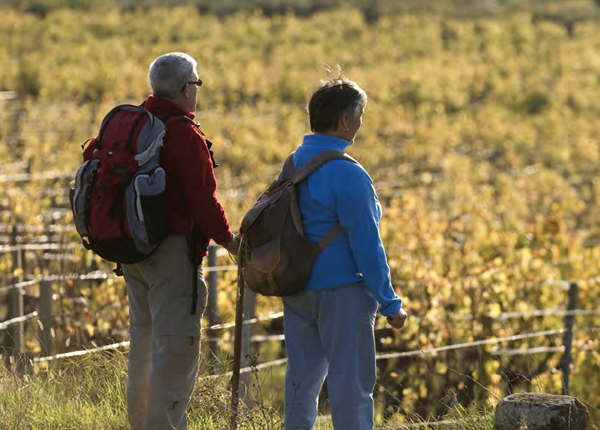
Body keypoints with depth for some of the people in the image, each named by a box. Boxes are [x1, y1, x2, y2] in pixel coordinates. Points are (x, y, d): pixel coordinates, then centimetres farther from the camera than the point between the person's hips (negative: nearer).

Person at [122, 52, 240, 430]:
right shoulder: (184, 134, -16)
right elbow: (203, 199, -18)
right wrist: (229, 240, -3)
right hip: (172, 253, -9)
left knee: (144, 345, 18)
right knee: (177, 348, -5)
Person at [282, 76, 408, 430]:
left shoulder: (293, 164, 8)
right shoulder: (347, 175, -17)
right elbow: (366, 245, -17)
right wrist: (389, 303, -12)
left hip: (297, 290, 8)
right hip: (341, 290, -8)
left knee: (303, 374, 15)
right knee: (351, 379, -2)